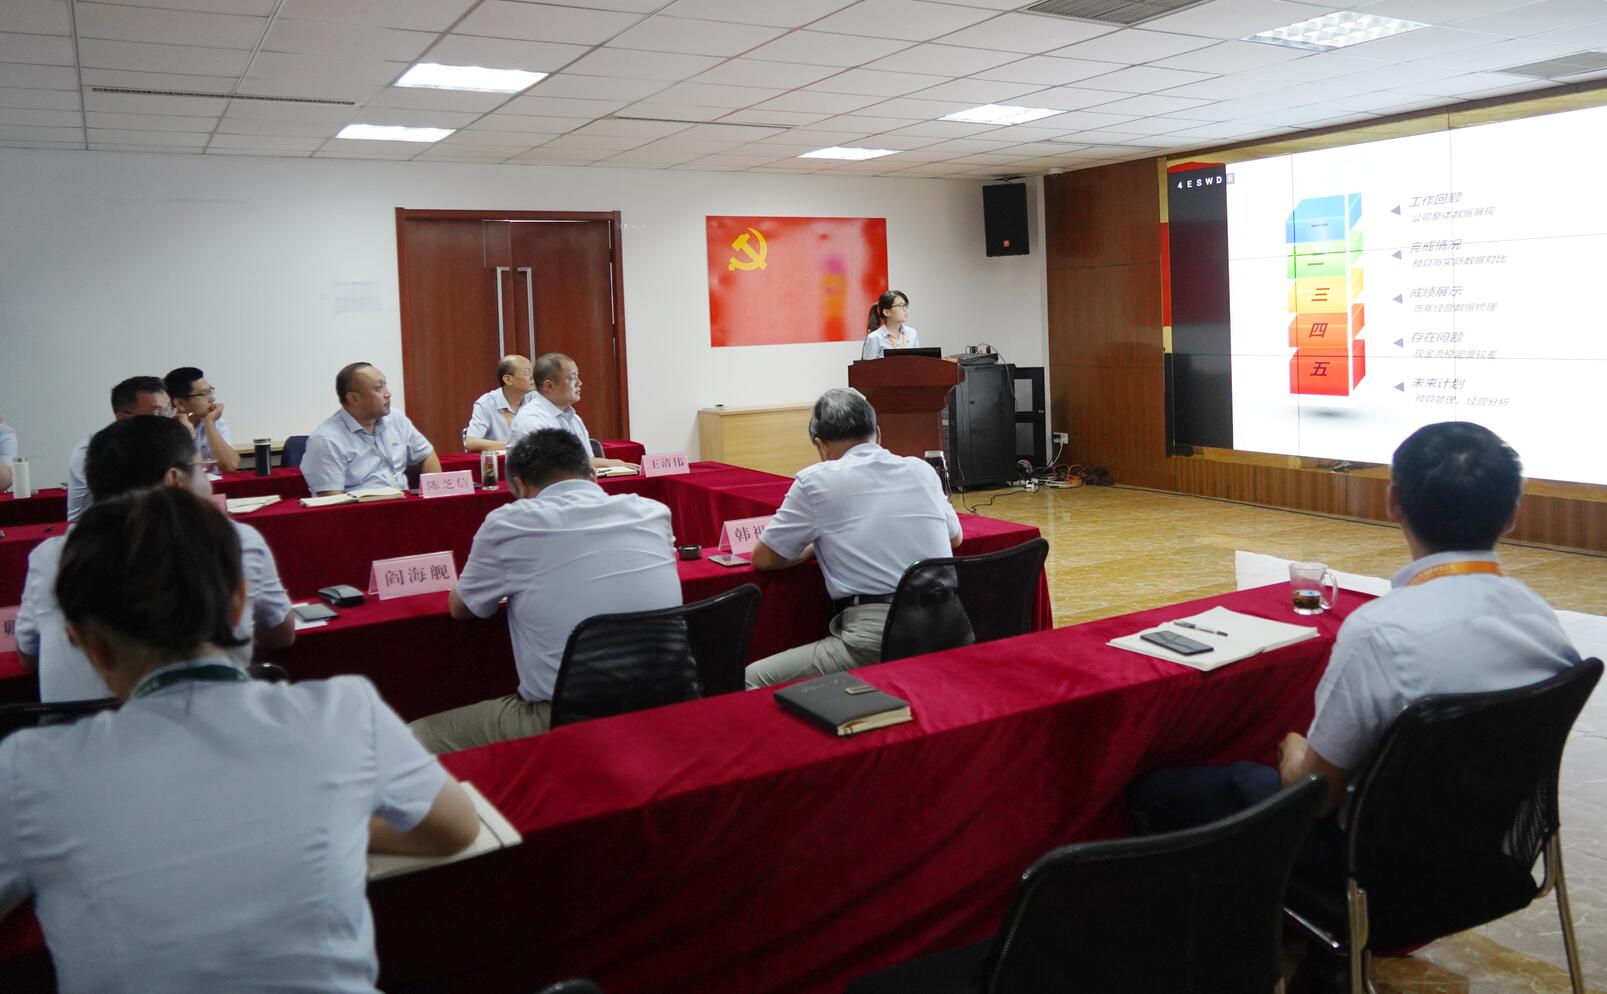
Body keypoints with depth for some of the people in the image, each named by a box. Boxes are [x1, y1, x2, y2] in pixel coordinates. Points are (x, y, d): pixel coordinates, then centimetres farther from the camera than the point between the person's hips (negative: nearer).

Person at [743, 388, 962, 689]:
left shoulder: (816, 480, 1)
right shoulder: (921, 469, 14)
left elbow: (763, 559, 11)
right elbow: (955, 537, 32)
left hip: (876, 642, -6)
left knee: (751, 681, 7)